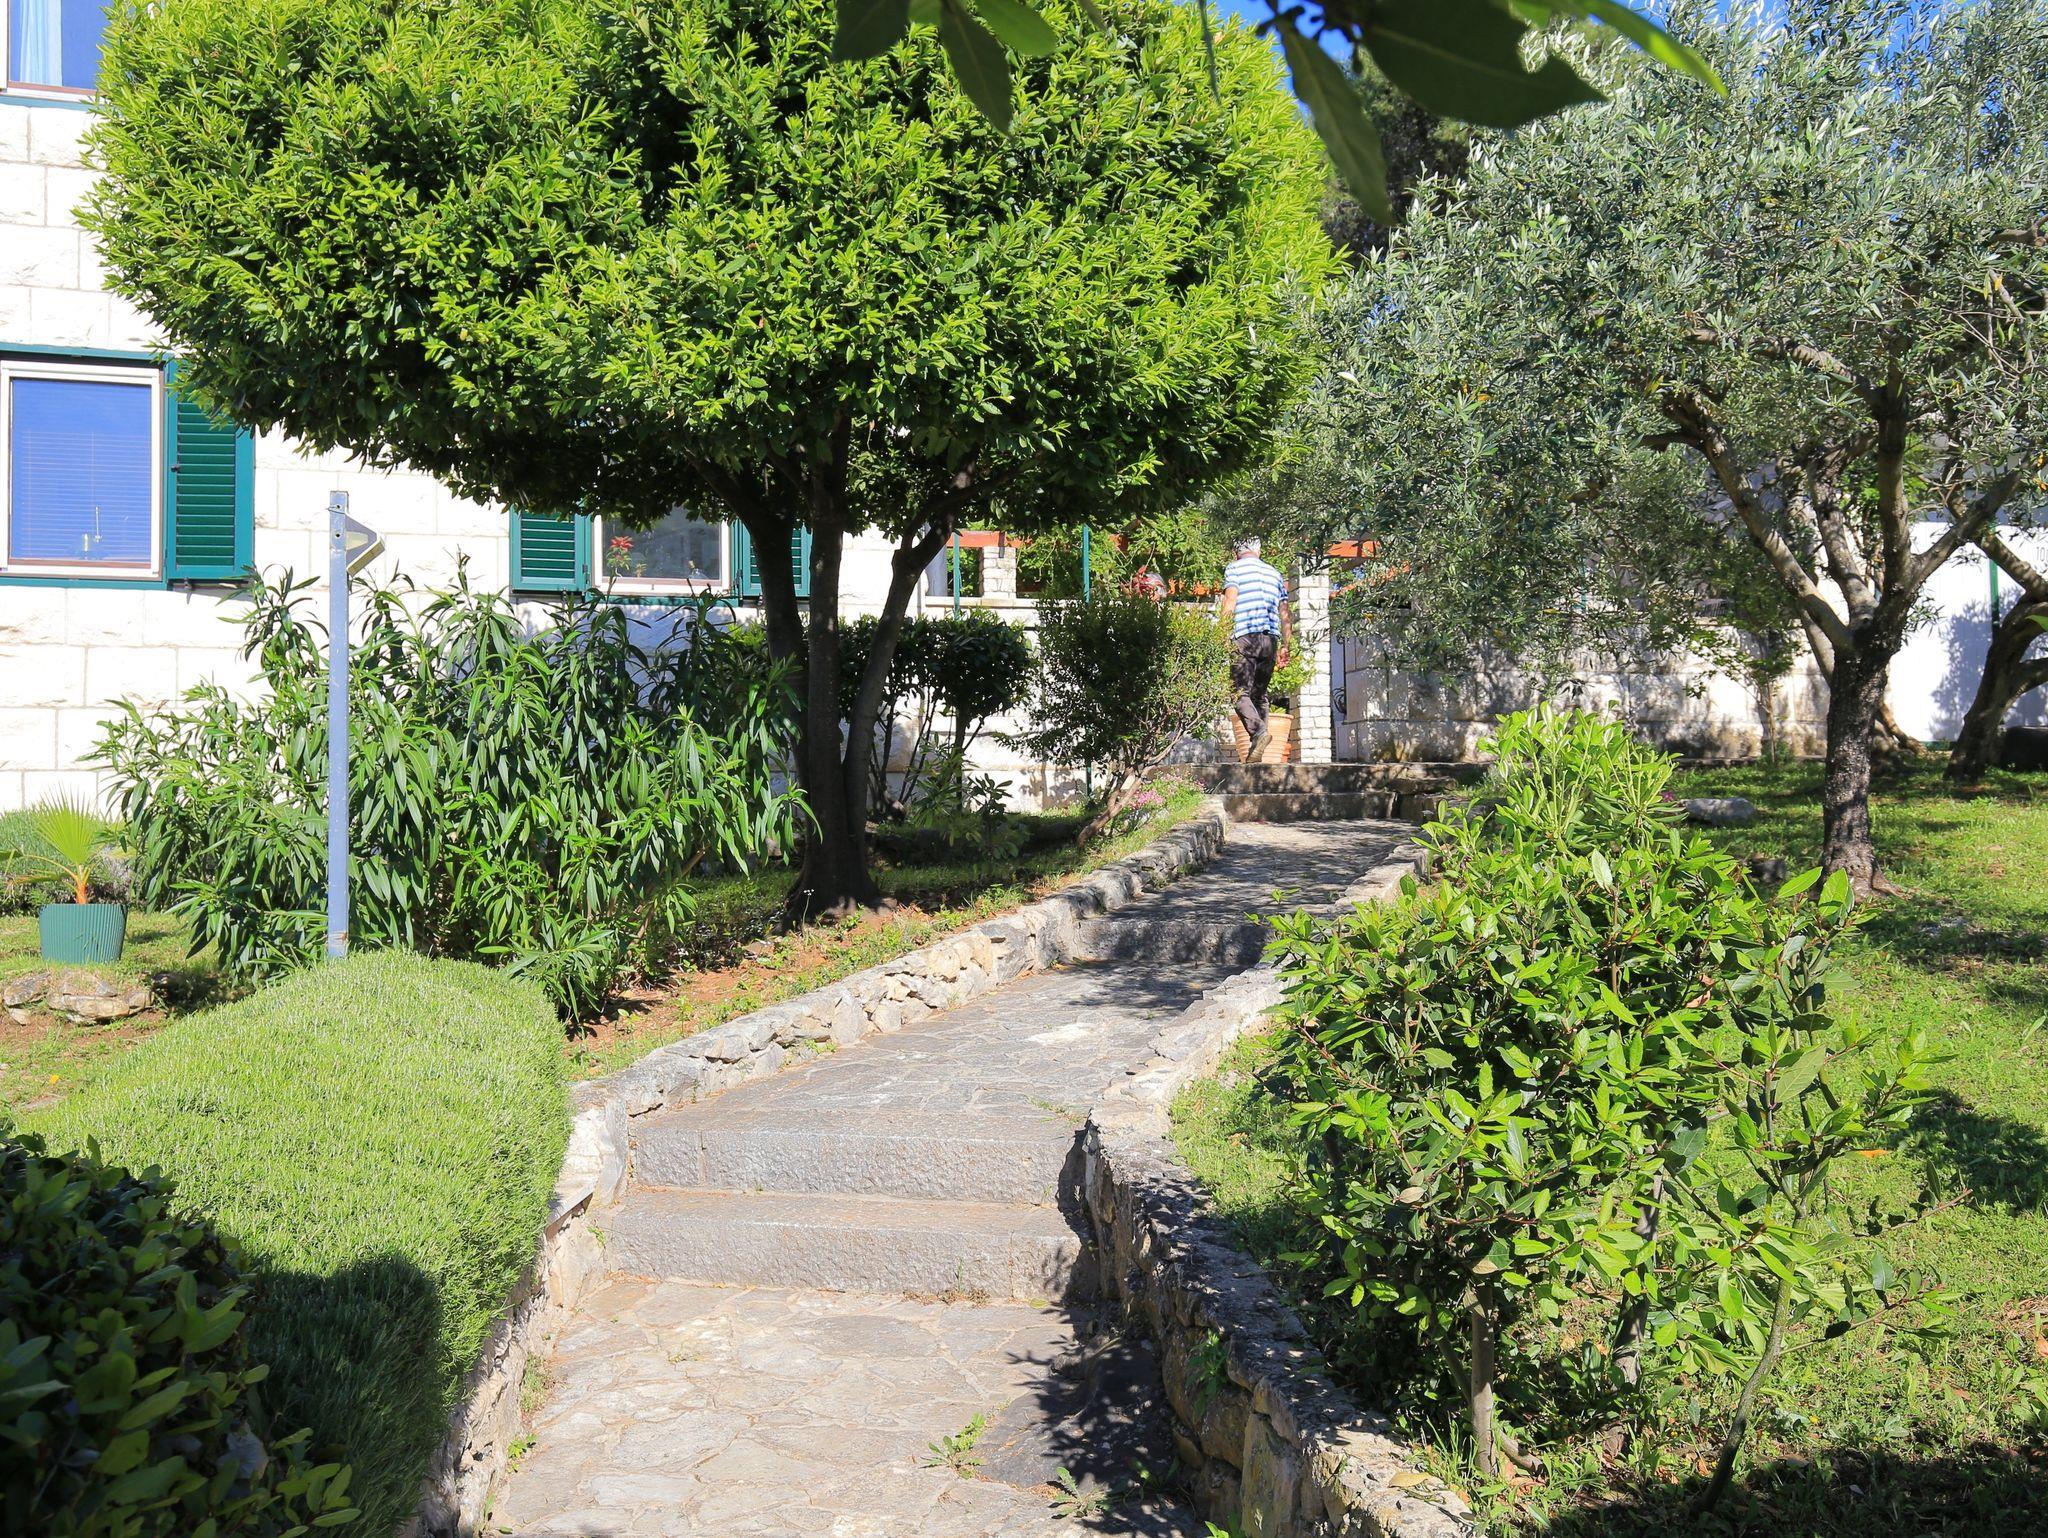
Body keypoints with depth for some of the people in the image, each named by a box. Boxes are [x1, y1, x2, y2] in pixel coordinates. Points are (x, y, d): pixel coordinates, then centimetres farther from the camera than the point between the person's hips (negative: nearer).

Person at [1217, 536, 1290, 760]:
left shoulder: (1234, 568, 6)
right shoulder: (1274, 573, 21)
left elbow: (1230, 602, -7)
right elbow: (1285, 613, 18)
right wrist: (1285, 646, 20)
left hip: (1244, 636, -5)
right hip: (1271, 639, 5)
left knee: (1240, 692, -8)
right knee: (1260, 694, 10)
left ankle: (1258, 731, -34)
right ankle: (1257, 755, 4)